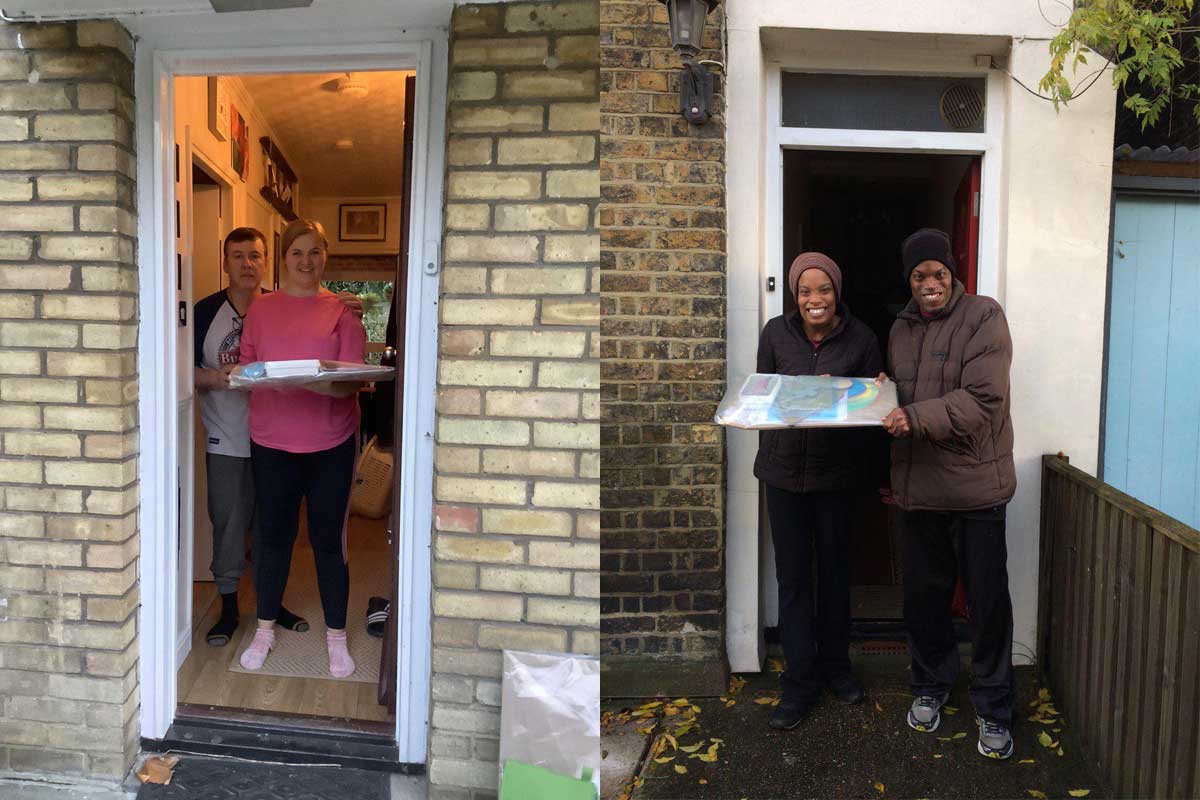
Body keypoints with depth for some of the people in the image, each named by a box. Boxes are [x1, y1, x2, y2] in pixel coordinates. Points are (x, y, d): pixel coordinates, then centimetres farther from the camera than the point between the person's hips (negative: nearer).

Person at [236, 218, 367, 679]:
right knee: (272, 536, 12)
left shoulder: (342, 311, -1)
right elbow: (246, 368, 12)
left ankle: (336, 636, 21)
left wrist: (321, 382, -26)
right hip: (272, 441, 2)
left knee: (328, 540, 6)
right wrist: (242, 375, -9)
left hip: (330, 443, -2)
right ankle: (265, 628, 31)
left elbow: (351, 380, -8)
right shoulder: (261, 310, 7)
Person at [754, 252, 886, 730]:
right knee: (793, 577, 4)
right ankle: (800, 681, 16)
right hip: (784, 469, 0)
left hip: (837, 470, 0)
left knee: (835, 570, 14)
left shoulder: (860, 339, -4)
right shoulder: (776, 333, -2)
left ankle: (835, 665, 34)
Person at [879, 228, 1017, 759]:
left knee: (988, 600, 5)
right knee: (923, 593, 15)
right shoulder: (902, 328, 12)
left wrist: (915, 417, -27)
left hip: (974, 484, -5)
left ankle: (993, 709, 21)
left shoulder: (983, 318, -7)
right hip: (916, 484, 5)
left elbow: (982, 399, -19)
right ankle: (931, 685, 35)